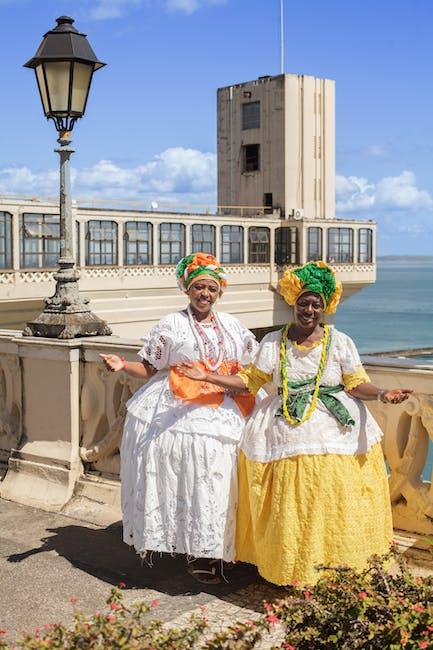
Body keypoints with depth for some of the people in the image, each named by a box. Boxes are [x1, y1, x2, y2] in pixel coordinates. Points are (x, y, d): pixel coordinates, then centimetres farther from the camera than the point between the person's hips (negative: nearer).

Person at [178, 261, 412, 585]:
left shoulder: (340, 342, 1)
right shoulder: (273, 342, 3)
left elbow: (356, 384, 1)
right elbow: (251, 381, 5)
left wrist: (381, 394, -19)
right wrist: (208, 377, -2)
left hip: (335, 431, 0)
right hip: (286, 433, 1)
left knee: (333, 503, -1)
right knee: (289, 508, 1)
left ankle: (334, 565, 16)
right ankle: (292, 569, 16)